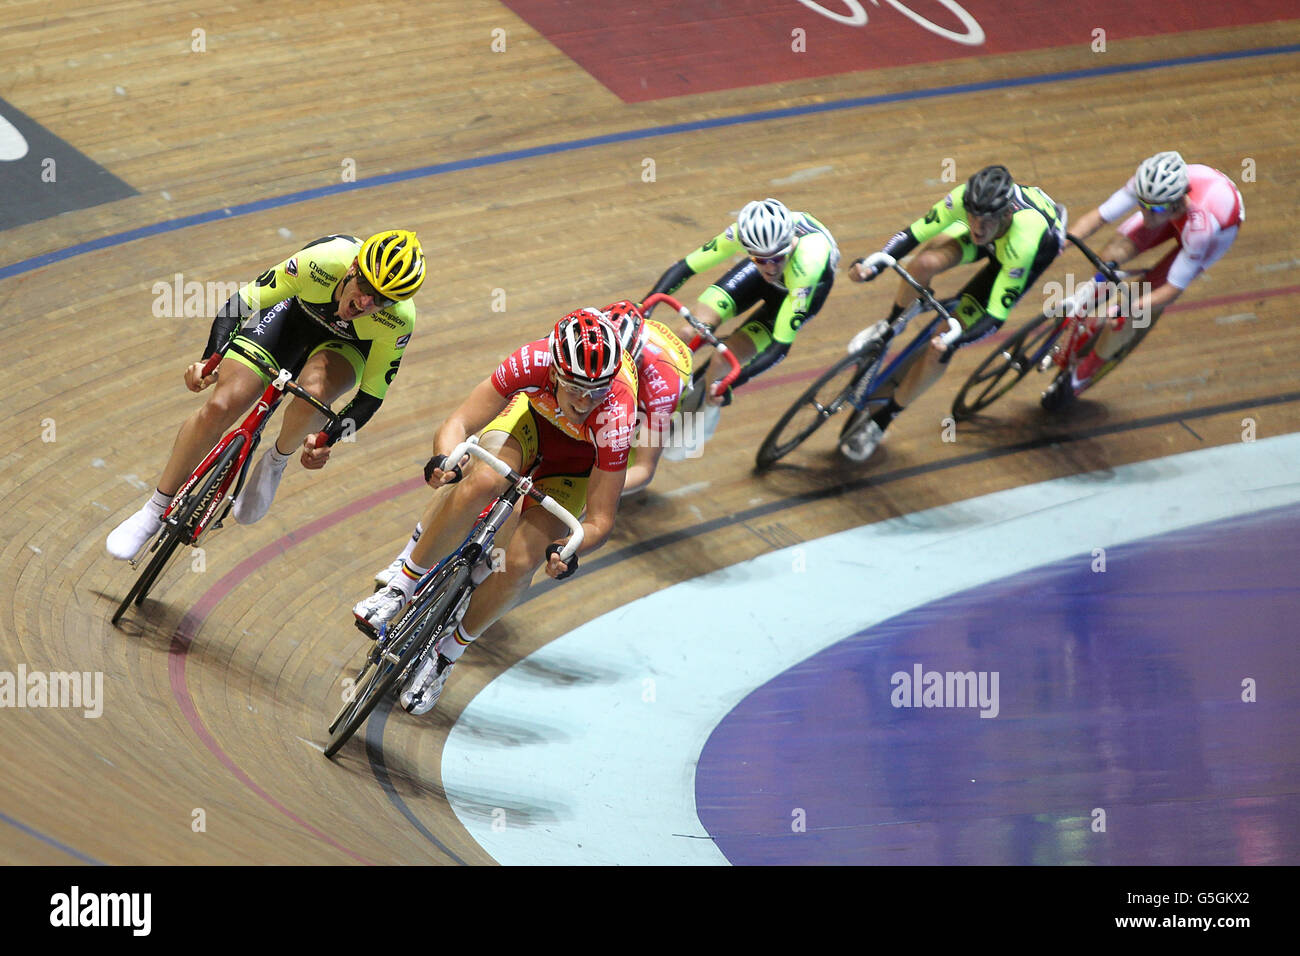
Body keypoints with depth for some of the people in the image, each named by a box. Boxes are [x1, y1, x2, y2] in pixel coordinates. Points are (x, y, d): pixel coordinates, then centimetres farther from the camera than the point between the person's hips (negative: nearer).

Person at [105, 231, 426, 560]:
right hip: (294, 314, 1)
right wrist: (209, 360, -37)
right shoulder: (322, 261, -38)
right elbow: (238, 304, -25)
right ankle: (155, 512, 7)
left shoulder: (399, 320, -35)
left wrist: (327, 439, -32)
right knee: (219, 407, -14)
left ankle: (276, 460, -4)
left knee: (314, 391, -37)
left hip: (345, 345, -1)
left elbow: (372, 395, -19)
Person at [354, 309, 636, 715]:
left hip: (579, 457, -1)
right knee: (483, 483, -34)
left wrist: (567, 550, -53)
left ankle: (445, 656, 4)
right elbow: (458, 424, -30)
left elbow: (600, 520, -32)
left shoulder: (615, 415, -40)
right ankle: (402, 585, -15)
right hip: (532, 411, 1)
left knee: (520, 563, -20)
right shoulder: (533, 362, -37)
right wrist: (444, 460, -52)